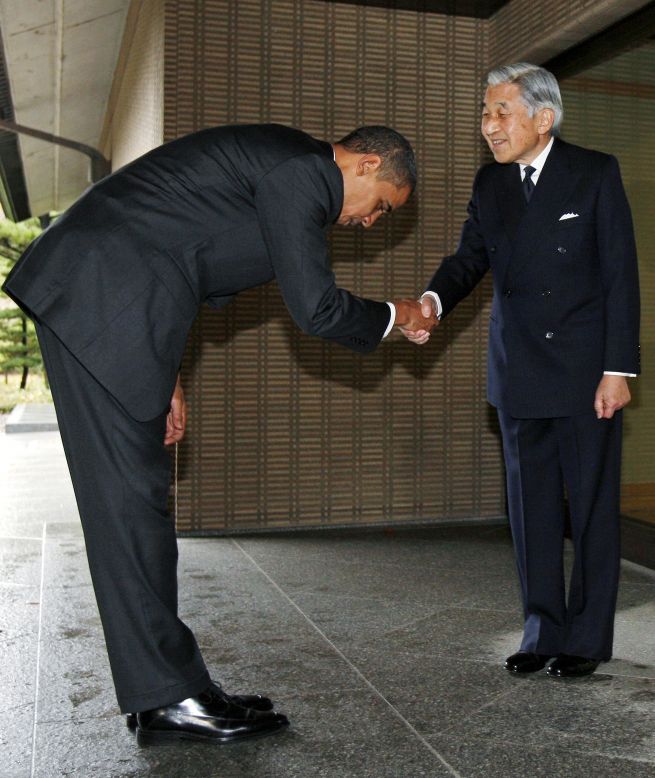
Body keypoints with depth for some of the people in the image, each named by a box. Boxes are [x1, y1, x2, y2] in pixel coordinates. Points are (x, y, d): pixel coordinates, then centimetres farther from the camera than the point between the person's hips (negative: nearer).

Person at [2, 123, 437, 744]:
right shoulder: (299, 171, -10)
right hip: (101, 300, -11)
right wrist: (395, 316, 7)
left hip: (98, 296, 11)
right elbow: (316, 308, -12)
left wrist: (164, 373, 19)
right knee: (130, 495, -8)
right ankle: (170, 698, 0)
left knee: (136, 497, 8)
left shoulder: (289, 172, 22)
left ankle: (164, 692, 16)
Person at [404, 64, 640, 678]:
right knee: (530, 507, 9)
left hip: (585, 372, -4)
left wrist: (618, 369, -12)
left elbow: (620, 273, -6)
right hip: (519, 374, 4)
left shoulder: (595, 173, -4)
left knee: (591, 506, 4)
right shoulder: (490, 182, 9)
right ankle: (543, 632, 23)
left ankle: (588, 637, 18)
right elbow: (471, 255, 5)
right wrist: (434, 300, -18)